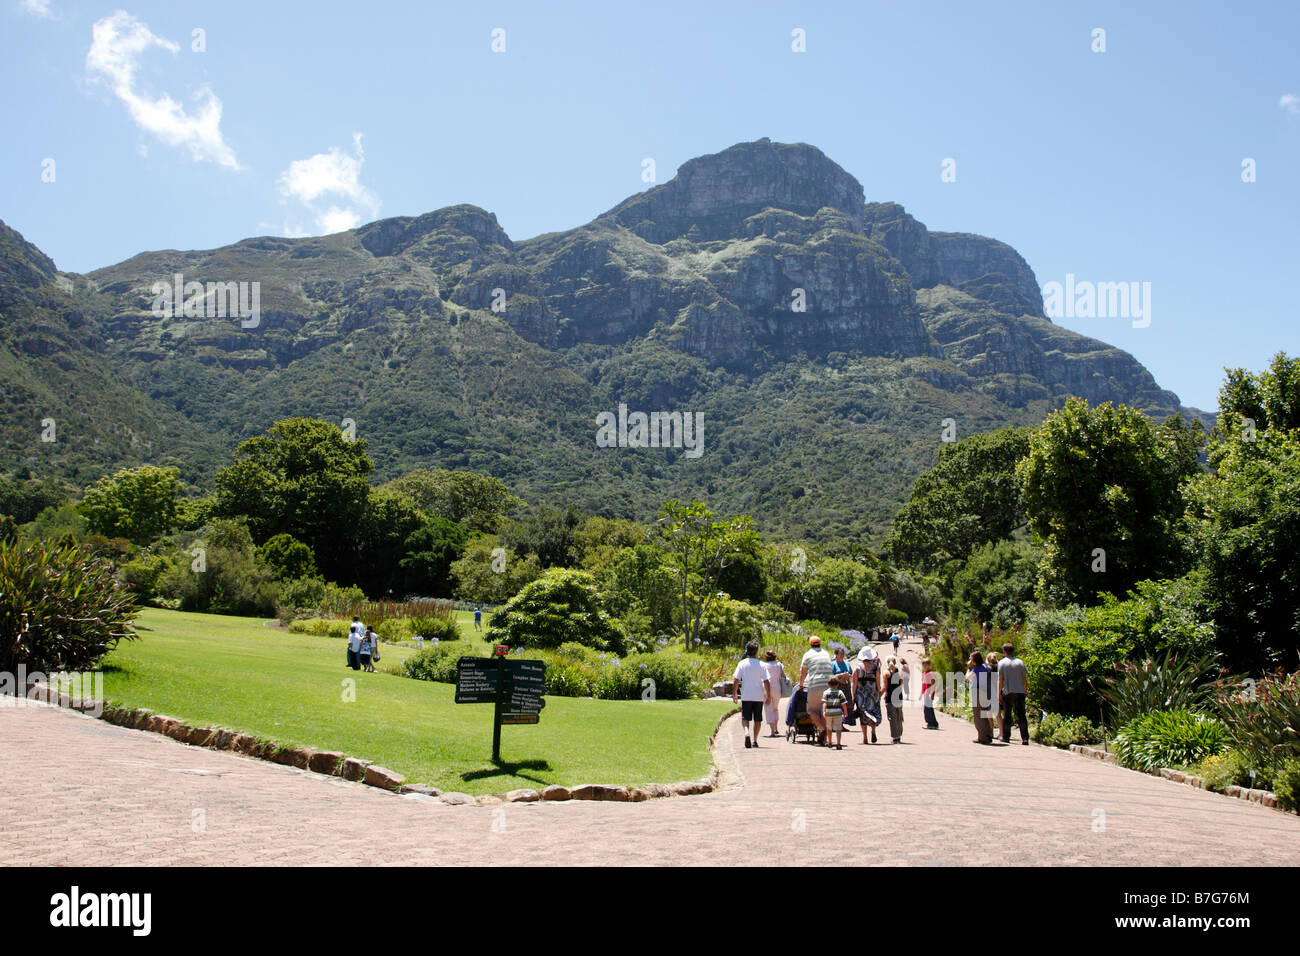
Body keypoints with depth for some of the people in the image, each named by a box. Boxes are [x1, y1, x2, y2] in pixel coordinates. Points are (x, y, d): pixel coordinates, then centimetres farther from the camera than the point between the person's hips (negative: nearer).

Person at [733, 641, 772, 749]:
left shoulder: (742, 664, -2)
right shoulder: (761, 664, -4)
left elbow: (736, 680, -4)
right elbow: (766, 682, -6)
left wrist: (734, 694, 6)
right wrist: (768, 696, 3)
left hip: (746, 696, 0)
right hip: (759, 696, 0)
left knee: (745, 718, 2)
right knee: (757, 720, 13)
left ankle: (746, 732, -26)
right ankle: (755, 741, 14)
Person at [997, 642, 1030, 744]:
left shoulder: (1001, 663, -3)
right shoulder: (1020, 662, 4)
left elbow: (1000, 679, -5)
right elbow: (1025, 678, 5)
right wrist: (1026, 690, 17)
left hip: (1007, 693, -1)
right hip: (1019, 692, 2)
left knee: (1007, 716, 10)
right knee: (1021, 715, 2)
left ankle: (1006, 737, 14)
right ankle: (1025, 738, -6)